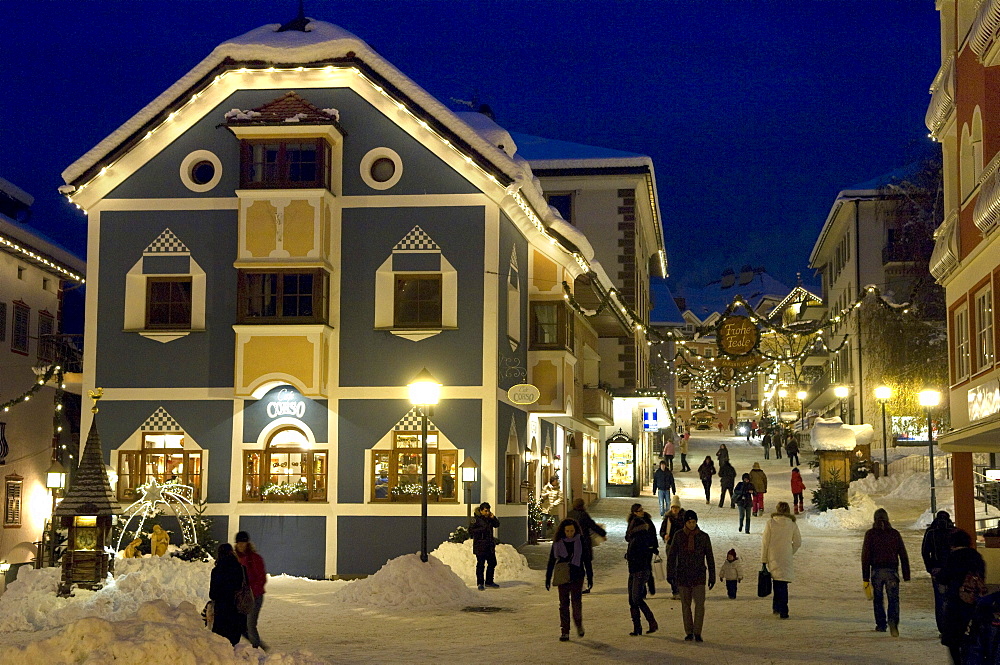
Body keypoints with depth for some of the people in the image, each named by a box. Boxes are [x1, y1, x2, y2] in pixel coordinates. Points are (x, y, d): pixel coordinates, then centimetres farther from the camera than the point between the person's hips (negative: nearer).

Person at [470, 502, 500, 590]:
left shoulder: (490, 519, 10)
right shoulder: (477, 520, -10)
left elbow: (497, 525, 14)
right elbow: (470, 531, -11)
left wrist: (493, 518, -3)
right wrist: (481, 530, -21)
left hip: (490, 545, 7)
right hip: (480, 546, -7)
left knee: (492, 563, 12)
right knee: (480, 564, -3)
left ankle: (489, 582, 24)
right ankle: (480, 583, 5)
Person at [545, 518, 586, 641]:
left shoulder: (580, 540, -1)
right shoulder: (558, 542, 0)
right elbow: (551, 561, 5)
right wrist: (548, 578, 4)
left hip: (577, 576, -1)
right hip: (562, 576, 1)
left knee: (576, 601, -9)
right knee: (564, 603, 0)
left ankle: (578, 623, 18)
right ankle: (564, 631, 5)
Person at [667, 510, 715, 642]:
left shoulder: (703, 537, 1)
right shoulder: (679, 536, 1)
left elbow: (710, 558, 7)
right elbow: (671, 555, 3)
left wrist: (712, 576, 5)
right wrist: (670, 574, -4)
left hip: (699, 575, -1)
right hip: (683, 575, 1)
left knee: (700, 604, -12)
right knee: (685, 605, 6)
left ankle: (697, 632, -4)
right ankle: (689, 632, 16)